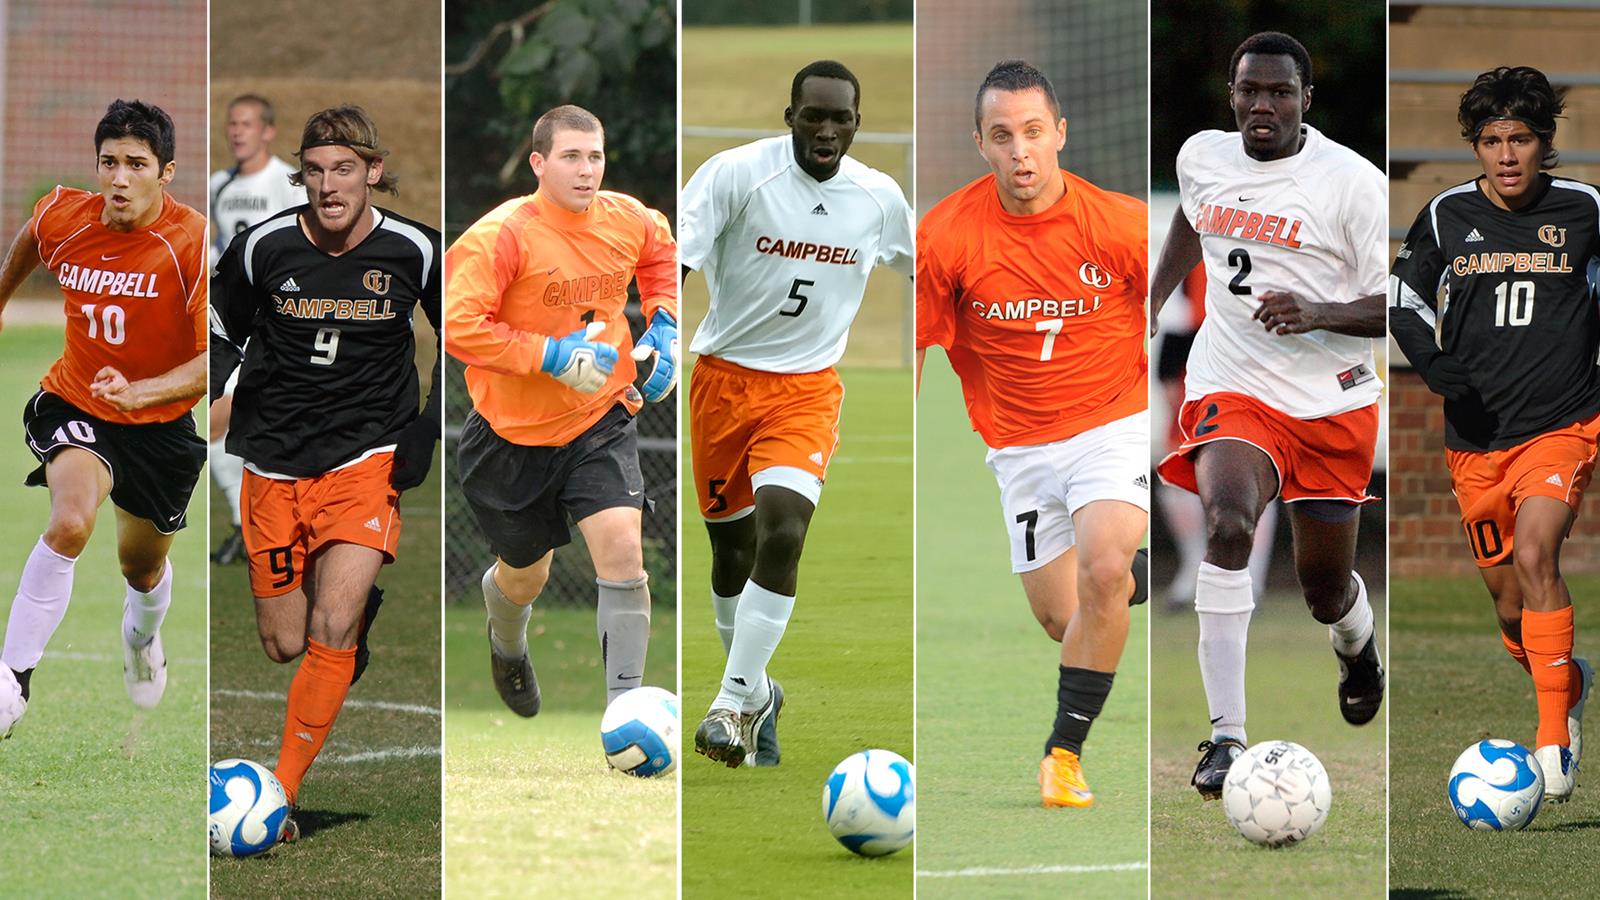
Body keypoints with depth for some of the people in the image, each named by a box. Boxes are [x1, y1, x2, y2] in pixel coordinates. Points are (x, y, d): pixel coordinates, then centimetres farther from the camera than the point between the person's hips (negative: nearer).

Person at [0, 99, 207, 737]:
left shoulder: (194, 243, -24)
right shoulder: (63, 215, -14)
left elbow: (214, 359, -28)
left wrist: (138, 392, -43)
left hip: (160, 425, 0)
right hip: (72, 404, 0)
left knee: (143, 567, 21)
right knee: (71, 522, -31)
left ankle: (142, 636, 59)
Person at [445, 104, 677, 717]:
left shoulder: (628, 220, -5)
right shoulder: (501, 236, -22)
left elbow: (662, 256, 19)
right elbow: (458, 326, -26)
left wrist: (663, 327, 4)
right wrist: (553, 356, -28)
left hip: (601, 421, 2)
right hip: (516, 435, -2)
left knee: (622, 550, -19)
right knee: (525, 577, 16)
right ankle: (508, 646, 54)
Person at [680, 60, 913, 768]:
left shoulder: (880, 197, -1)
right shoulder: (738, 173, -14)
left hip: (808, 390, 1)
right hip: (725, 377, -1)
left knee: (782, 534, -21)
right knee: (732, 552, 10)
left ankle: (733, 705, -15)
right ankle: (756, 694, 33)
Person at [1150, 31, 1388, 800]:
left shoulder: (1352, 181, -12)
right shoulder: (1200, 157, 3)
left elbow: (1396, 307, -11)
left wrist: (1318, 314, -26)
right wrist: (1153, 301, 23)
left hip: (1332, 403, -1)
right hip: (1232, 390, 1)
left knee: (1325, 585, 12)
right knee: (1227, 525, -29)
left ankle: (1357, 645, 54)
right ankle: (1226, 737, -30)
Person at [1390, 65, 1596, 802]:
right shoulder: (1447, 215, 1)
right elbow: (1405, 300, 10)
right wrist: (1434, 361, -8)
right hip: (1476, 437, 3)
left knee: (1535, 554, -26)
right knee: (1510, 604, 9)